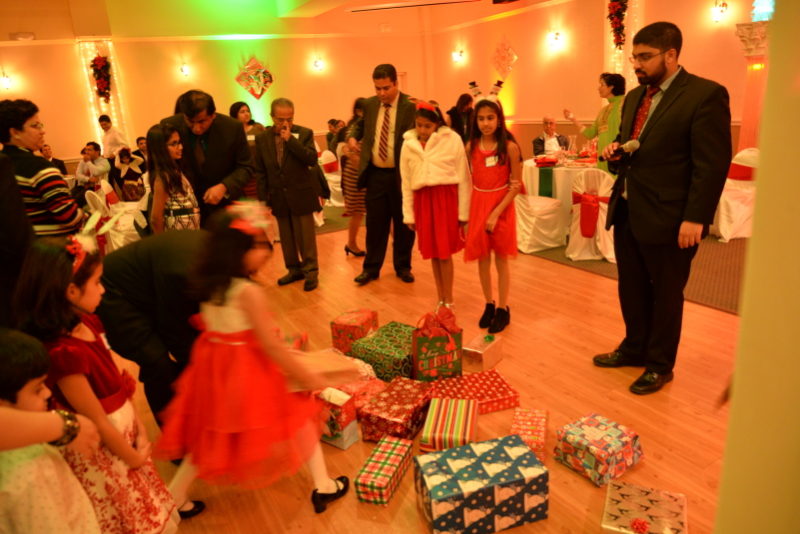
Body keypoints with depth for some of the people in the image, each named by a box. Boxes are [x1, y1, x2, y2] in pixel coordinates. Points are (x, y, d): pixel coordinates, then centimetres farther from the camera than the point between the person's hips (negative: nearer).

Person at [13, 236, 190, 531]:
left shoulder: (86, 323, -6)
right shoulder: (64, 353, -32)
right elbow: (98, 423, -23)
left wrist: (139, 430, -1)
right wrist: (134, 458, -10)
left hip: (123, 433, 7)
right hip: (99, 451, -7)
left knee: (142, 508, 28)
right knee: (126, 520, 18)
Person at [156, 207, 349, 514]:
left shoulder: (208, 285, 0)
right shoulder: (249, 292, -23)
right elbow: (271, 345, -21)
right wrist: (308, 378, -11)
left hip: (213, 368, 7)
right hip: (249, 373, -7)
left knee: (210, 436, 24)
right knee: (299, 415, 13)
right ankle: (323, 487, 23)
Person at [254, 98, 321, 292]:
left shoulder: (305, 134, -5)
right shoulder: (262, 138, 3)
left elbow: (312, 159, -19)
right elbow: (260, 171, 5)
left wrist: (291, 139, -21)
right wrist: (263, 197, 1)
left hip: (301, 195, -3)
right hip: (278, 197, 3)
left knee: (305, 236, 2)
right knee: (286, 236, 13)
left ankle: (311, 272, 12)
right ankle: (294, 269, 26)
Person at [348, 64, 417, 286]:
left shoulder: (411, 105, -9)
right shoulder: (369, 104, 6)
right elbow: (362, 126, 23)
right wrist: (352, 136, 0)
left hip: (401, 174, -3)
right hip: (375, 174, 4)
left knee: (403, 223, 10)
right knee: (375, 223, 10)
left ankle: (403, 266, 26)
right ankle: (371, 267, 22)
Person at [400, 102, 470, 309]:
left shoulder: (452, 140, -4)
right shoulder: (408, 144, 7)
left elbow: (463, 177, -3)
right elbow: (406, 182, 10)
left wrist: (463, 211, -4)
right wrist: (408, 214, 9)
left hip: (446, 197, -3)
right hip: (422, 199, 4)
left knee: (444, 252, -2)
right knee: (432, 252, 9)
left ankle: (449, 300, 13)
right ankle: (440, 298, 23)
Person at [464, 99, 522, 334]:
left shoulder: (510, 148, -11)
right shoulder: (471, 147, 0)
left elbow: (515, 185, -10)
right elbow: (468, 182, 7)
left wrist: (496, 213, -17)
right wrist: (465, 213, 2)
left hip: (501, 208, -3)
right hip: (477, 206, 3)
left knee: (501, 261, 6)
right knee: (482, 260, 10)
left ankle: (503, 309, 20)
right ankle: (489, 305, 27)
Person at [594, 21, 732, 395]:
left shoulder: (706, 95, -12)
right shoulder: (634, 97, 12)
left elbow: (713, 164, -15)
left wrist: (695, 218, -19)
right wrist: (616, 148, 1)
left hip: (667, 219, -7)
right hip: (626, 212, 7)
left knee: (665, 293, 8)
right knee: (632, 288, 18)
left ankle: (660, 365, 25)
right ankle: (634, 348, 37)